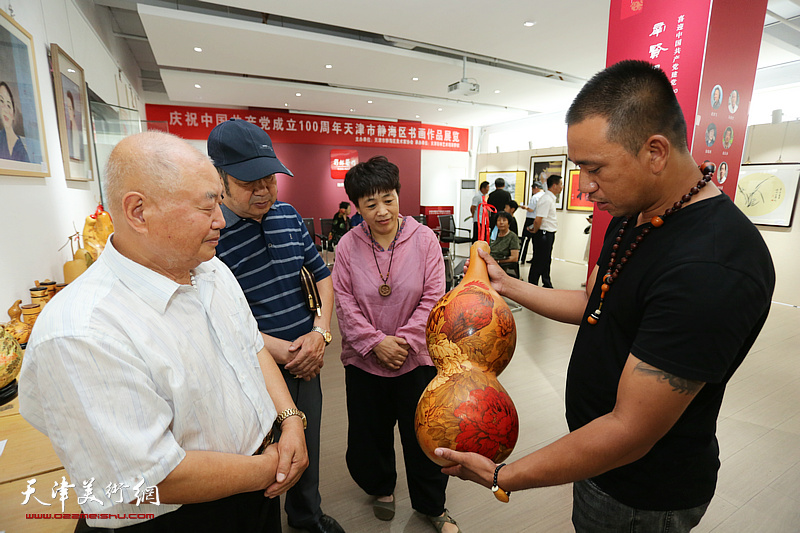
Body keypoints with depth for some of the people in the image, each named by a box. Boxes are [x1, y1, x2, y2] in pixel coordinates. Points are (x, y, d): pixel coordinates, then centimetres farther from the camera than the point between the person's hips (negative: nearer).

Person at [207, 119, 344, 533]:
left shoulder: (287, 214, 3)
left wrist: (320, 333, -6)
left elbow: (322, 273, 7)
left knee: (307, 449, 25)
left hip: (306, 361, 6)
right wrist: (281, 350, -18)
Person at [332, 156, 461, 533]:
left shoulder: (424, 239, -9)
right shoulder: (348, 245, -6)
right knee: (368, 434, 20)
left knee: (423, 436, 14)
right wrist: (376, 343, -15)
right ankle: (380, 487, 52)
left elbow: (433, 297, -10)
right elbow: (344, 302, -7)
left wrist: (404, 340, -16)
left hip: (416, 358, -1)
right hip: (363, 360, 2)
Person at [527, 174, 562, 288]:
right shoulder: (546, 200, -19)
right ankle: (532, 285, 8)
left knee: (546, 261, 18)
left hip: (549, 235, 10)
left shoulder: (551, 198, 13)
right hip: (544, 235, -10)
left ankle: (547, 285, 30)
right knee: (539, 262, -2)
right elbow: (538, 220, -23)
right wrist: (535, 232, -8)